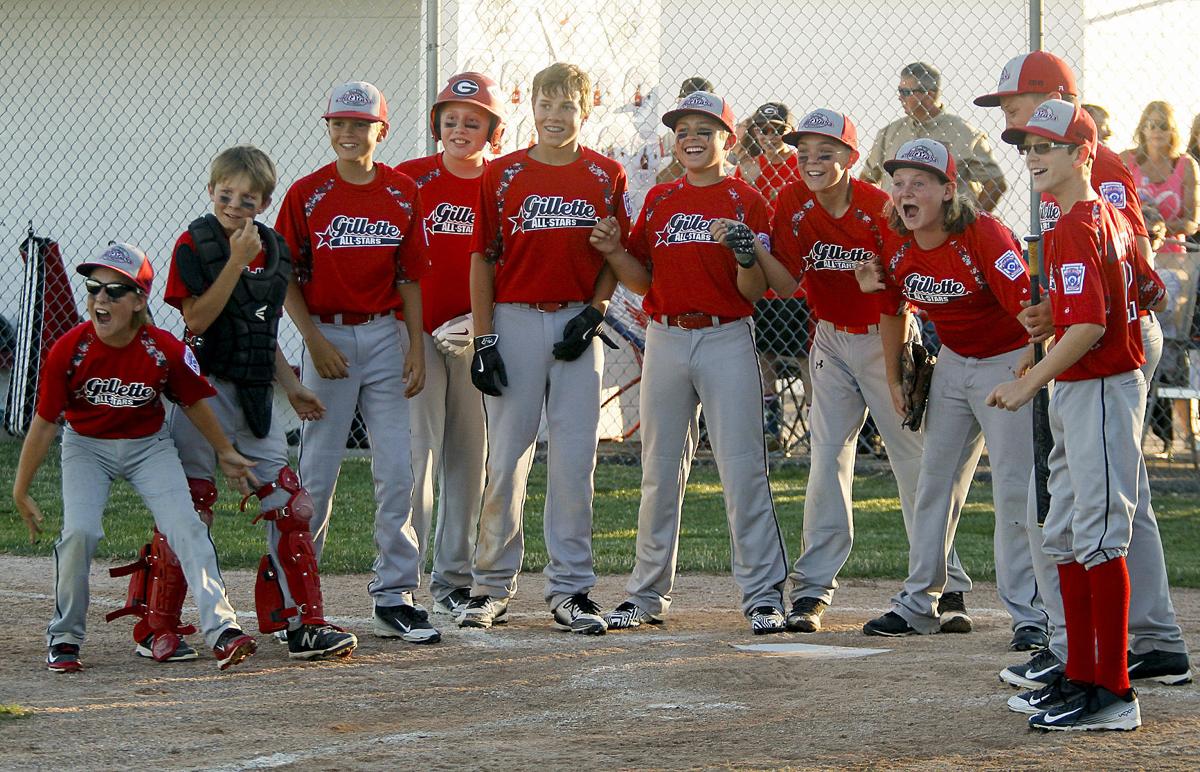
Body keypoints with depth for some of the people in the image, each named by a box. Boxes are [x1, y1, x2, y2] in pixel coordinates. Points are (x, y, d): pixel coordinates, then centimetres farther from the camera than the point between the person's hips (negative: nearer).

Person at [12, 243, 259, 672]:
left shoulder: (165, 350, -19)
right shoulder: (69, 351, -20)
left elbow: (194, 402, 1)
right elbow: (44, 423, -10)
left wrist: (225, 453, 13)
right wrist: (21, 492, -6)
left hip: (149, 446, 1)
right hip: (85, 447, -1)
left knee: (185, 526, -17)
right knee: (80, 531, -21)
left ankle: (222, 631, -21)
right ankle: (63, 640, -3)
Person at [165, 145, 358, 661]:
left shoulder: (274, 251, 10)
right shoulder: (194, 245, -7)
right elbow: (197, 319, -19)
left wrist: (292, 387, 13)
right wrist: (237, 261, -22)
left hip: (255, 395, 5)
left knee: (288, 504, 0)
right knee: (190, 504, -1)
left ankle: (304, 624, 2)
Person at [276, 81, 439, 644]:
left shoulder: (403, 193, 6)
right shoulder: (307, 194, -2)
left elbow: (408, 277, 9)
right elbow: (287, 278, 0)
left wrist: (416, 347, 1)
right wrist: (314, 339, -10)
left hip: (385, 337, 2)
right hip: (328, 337, -2)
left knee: (396, 470, -1)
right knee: (316, 469, 2)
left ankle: (394, 598, 4)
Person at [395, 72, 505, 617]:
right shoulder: (409, 179, -1)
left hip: (477, 338, 3)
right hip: (416, 330, -3)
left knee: (469, 453, 8)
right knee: (416, 449, -10)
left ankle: (453, 577, 17)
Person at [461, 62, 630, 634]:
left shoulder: (606, 176, 5)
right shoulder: (502, 175, 3)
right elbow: (483, 258, 3)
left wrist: (593, 314, -6)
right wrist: (484, 339, -4)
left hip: (577, 324, 1)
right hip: (513, 322, -1)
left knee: (575, 460, 0)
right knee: (506, 457, 1)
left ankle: (569, 588, 8)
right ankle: (492, 586, 11)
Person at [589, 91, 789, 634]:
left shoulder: (746, 201, -1)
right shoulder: (659, 200, 11)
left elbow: (754, 292, -6)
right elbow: (643, 281, 12)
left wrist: (745, 251, -25)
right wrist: (612, 252, -6)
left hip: (727, 339, -4)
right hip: (665, 339, 4)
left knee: (742, 468, -7)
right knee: (659, 470, 8)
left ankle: (763, 594, -3)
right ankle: (647, 594, 16)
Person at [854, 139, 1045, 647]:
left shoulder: (984, 235, -24)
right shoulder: (896, 245, -4)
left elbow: (1029, 305, -29)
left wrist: (1033, 367, -40)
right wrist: (895, 377, 6)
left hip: (1008, 363, -7)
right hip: (951, 364, 7)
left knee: (1015, 487, -10)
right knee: (935, 481, 11)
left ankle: (1029, 613, -5)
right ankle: (919, 604, 20)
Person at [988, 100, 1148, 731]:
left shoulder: (1073, 230, -17)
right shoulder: (1110, 217, 13)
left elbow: (1089, 327, -24)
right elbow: (1142, 292, 22)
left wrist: (1030, 383, -18)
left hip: (1100, 389, -11)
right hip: (1076, 395, 11)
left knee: (1098, 538, -9)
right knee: (1065, 539, 15)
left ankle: (1113, 694, -7)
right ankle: (1079, 677, 21)